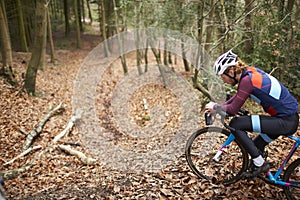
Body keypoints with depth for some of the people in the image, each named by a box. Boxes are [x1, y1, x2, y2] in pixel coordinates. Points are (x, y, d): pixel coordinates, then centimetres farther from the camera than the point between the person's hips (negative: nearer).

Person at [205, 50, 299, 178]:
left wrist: (215, 107, -1)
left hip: (286, 122, -10)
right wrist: (217, 107, 13)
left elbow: (233, 110, -18)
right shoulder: (250, 71, 6)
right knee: (256, 145, 22)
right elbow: (237, 97, 19)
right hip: (289, 117, 10)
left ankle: (260, 163, -2)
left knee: (235, 124, -14)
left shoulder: (247, 80, -22)